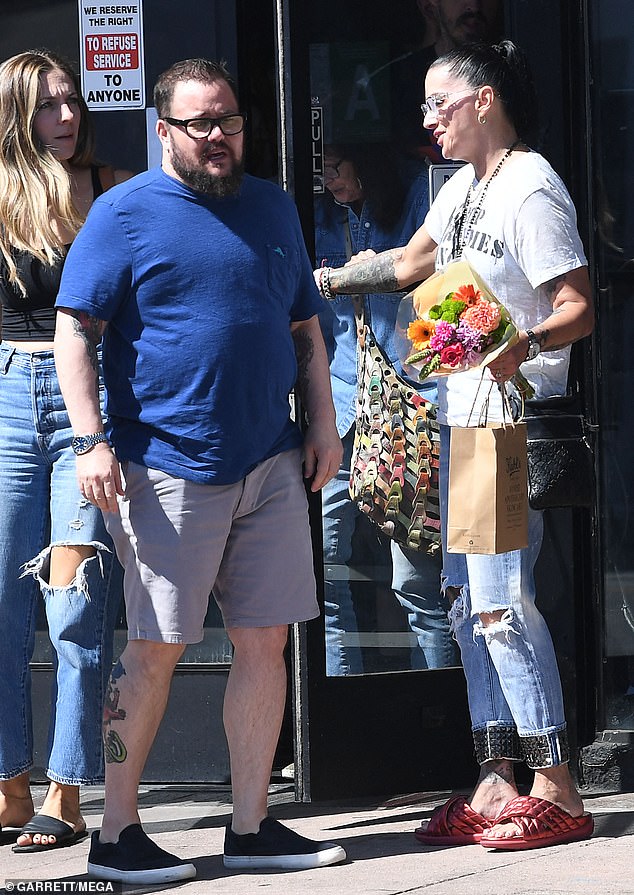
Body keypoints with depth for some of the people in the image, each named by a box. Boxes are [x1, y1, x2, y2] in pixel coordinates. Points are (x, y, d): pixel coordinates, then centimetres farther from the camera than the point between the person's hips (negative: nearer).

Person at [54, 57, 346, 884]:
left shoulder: (272, 208, 15)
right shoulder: (126, 213, -2)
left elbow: (304, 327, 22)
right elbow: (75, 330, -6)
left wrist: (323, 424, 13)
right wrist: (93, 441, -14)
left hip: (270, 466, 6)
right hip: (167, 468, -5)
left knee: (266, 641, 5)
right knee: (155, 650, -3)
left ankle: (251, 826, 14)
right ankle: (117, 836, 5)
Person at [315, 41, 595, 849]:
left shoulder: (532, 190, -12)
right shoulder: (464, 187, 16)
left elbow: (578, 309, -17)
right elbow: (410, 263, 32)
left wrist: (520, 347, -33)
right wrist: (321, 280, 35)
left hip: (514, 420, -10)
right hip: (460, 416, 10)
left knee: (501, 601, -13)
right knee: (469, 602, 8)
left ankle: (556, 790, -10)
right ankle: (496, 784, 12)